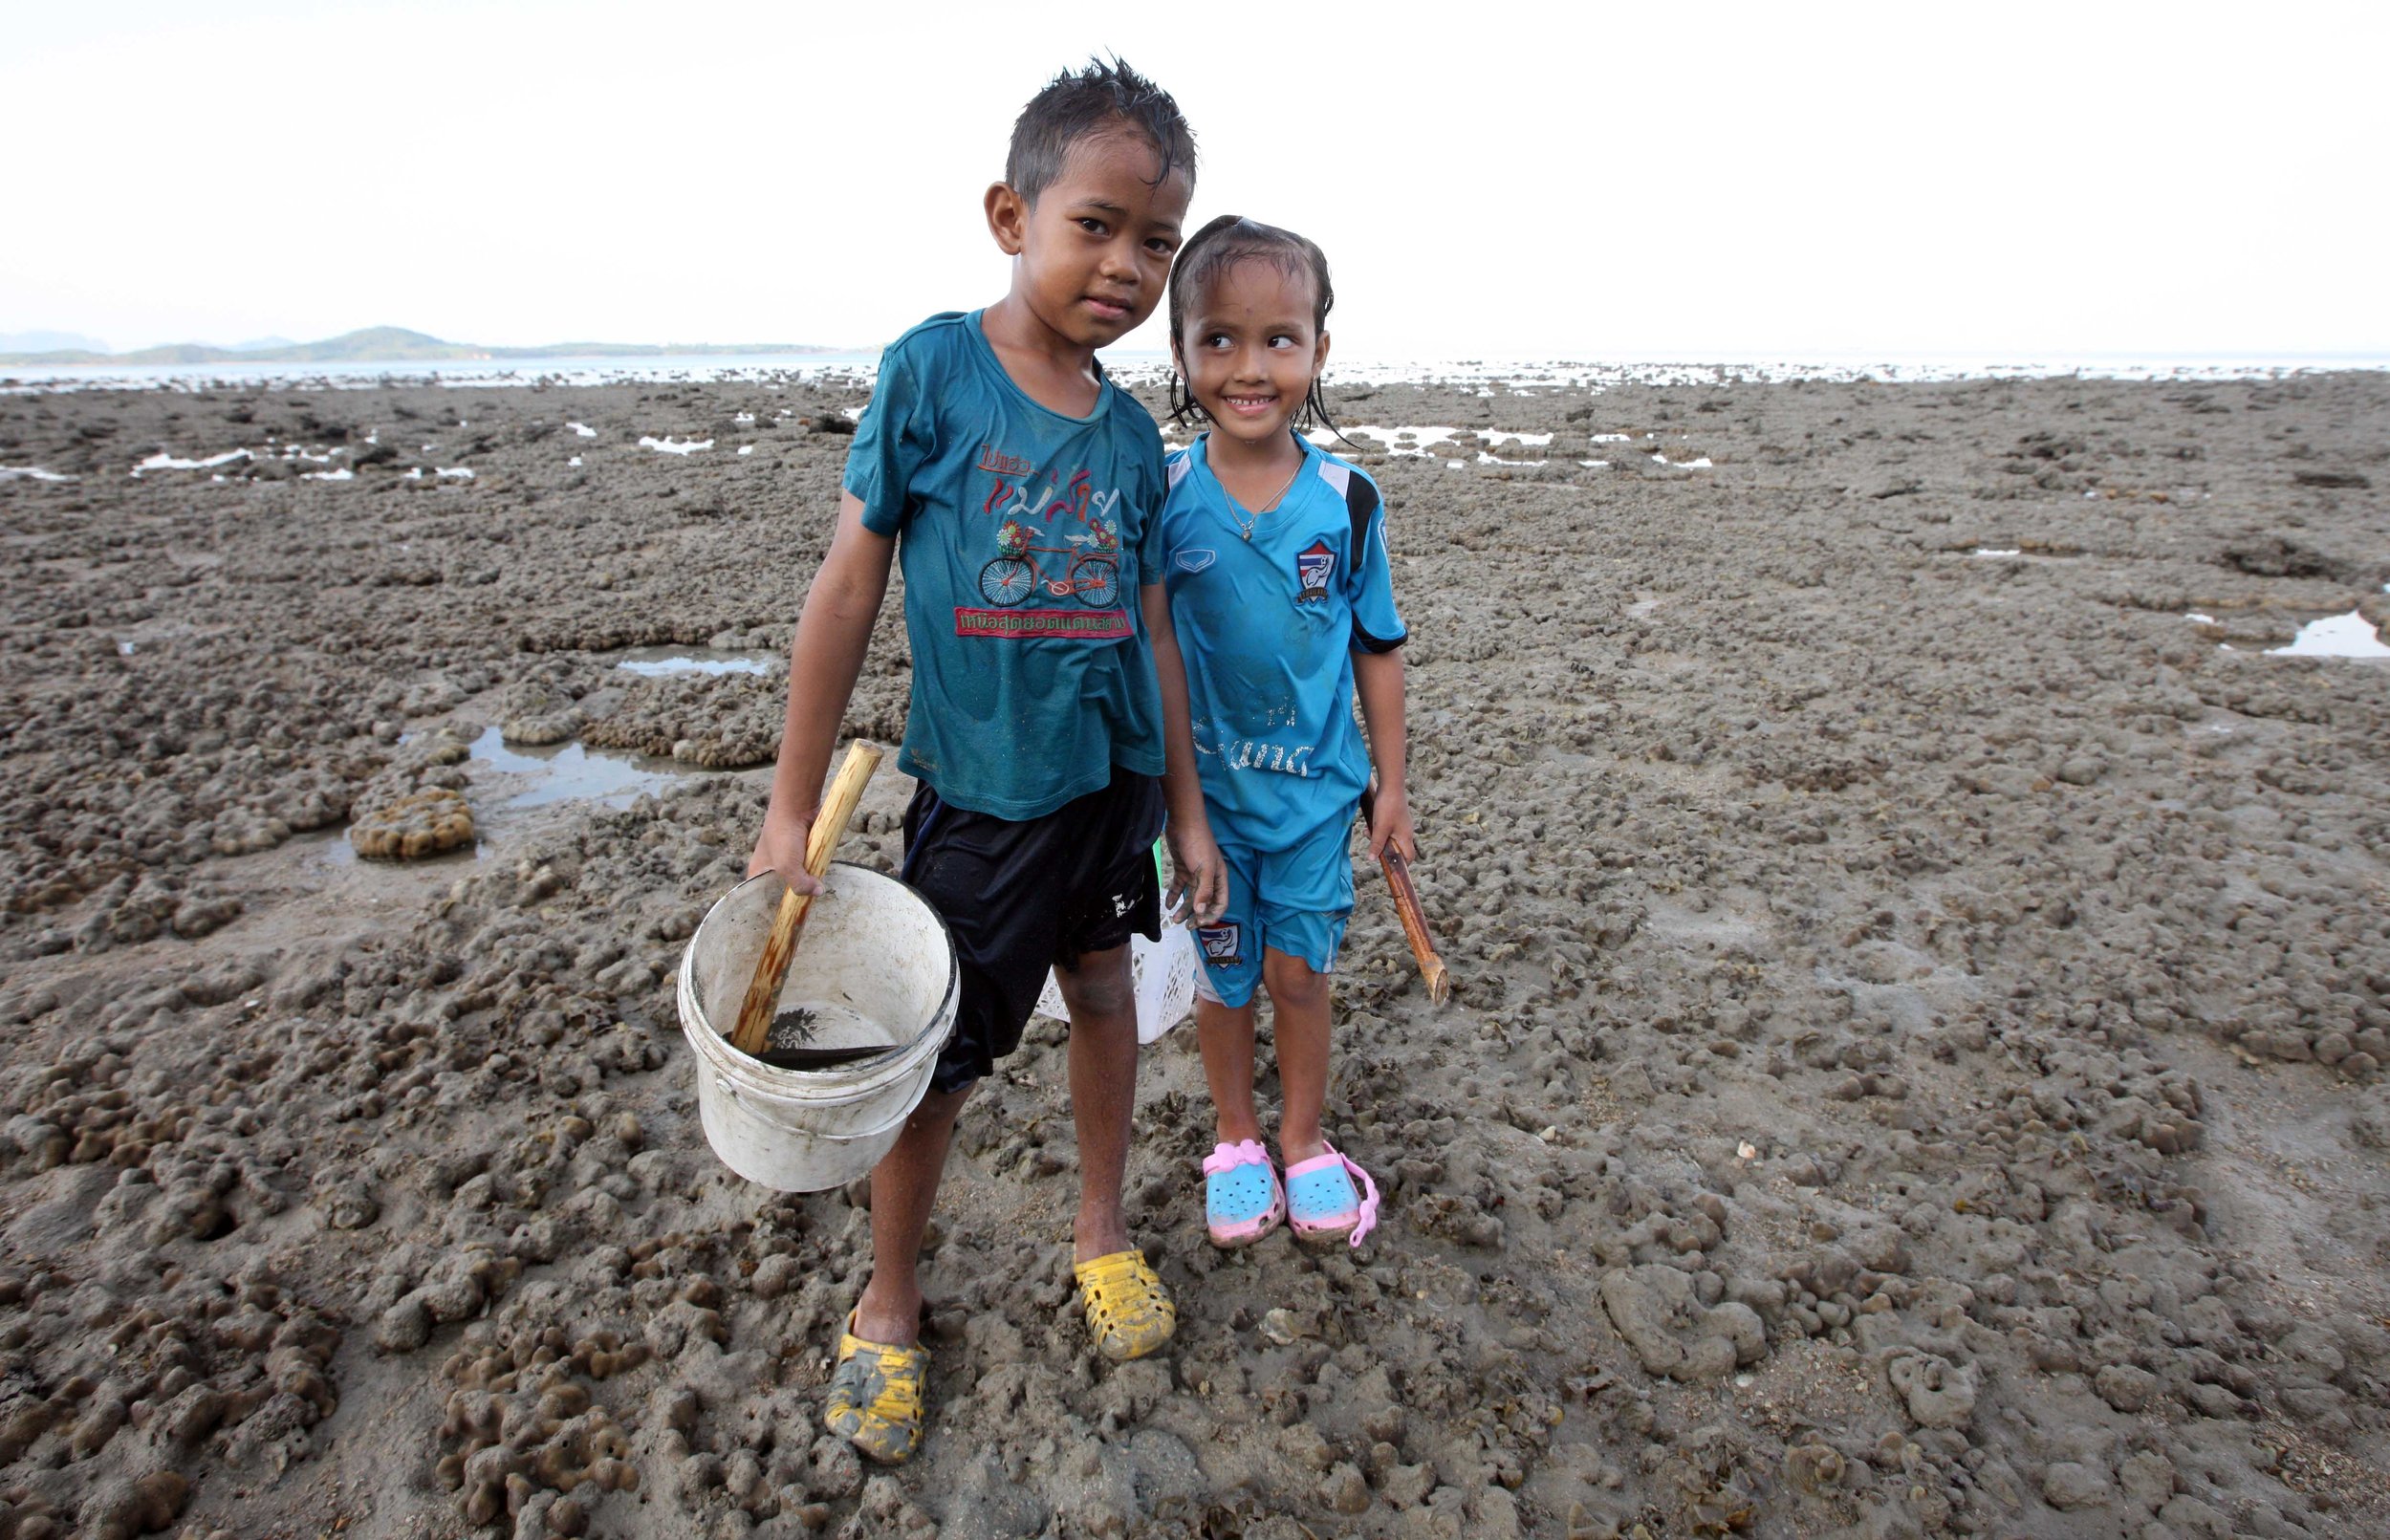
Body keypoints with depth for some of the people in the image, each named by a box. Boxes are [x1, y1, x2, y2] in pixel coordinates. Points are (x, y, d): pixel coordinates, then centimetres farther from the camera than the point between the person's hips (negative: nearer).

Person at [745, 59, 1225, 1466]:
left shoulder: (1133, 432, 2)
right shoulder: (932, 371, -10)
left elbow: (1152, 633, 7)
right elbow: (847, 590, -8)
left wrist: (1187, 810, 9)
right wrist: (794, 805, -7)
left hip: (1111, 780, 4)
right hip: (979, 790, -4)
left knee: (1107, 992, 18)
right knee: (940, 1056, 6)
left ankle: (1103, 1222, 43)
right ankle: (891, 1301, 33)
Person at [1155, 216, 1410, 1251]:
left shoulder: (1346, 500, -7)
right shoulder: (1165, 498, -10)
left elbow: (1376, 648, 2)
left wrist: (1391, 783, 4)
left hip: (1315, 785, 0)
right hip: (1204, 786, 0)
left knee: (1299, 968, 10)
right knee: (1221, 974, 13)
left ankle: (1304, 1138, 34)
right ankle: (1237, 1138, 36)